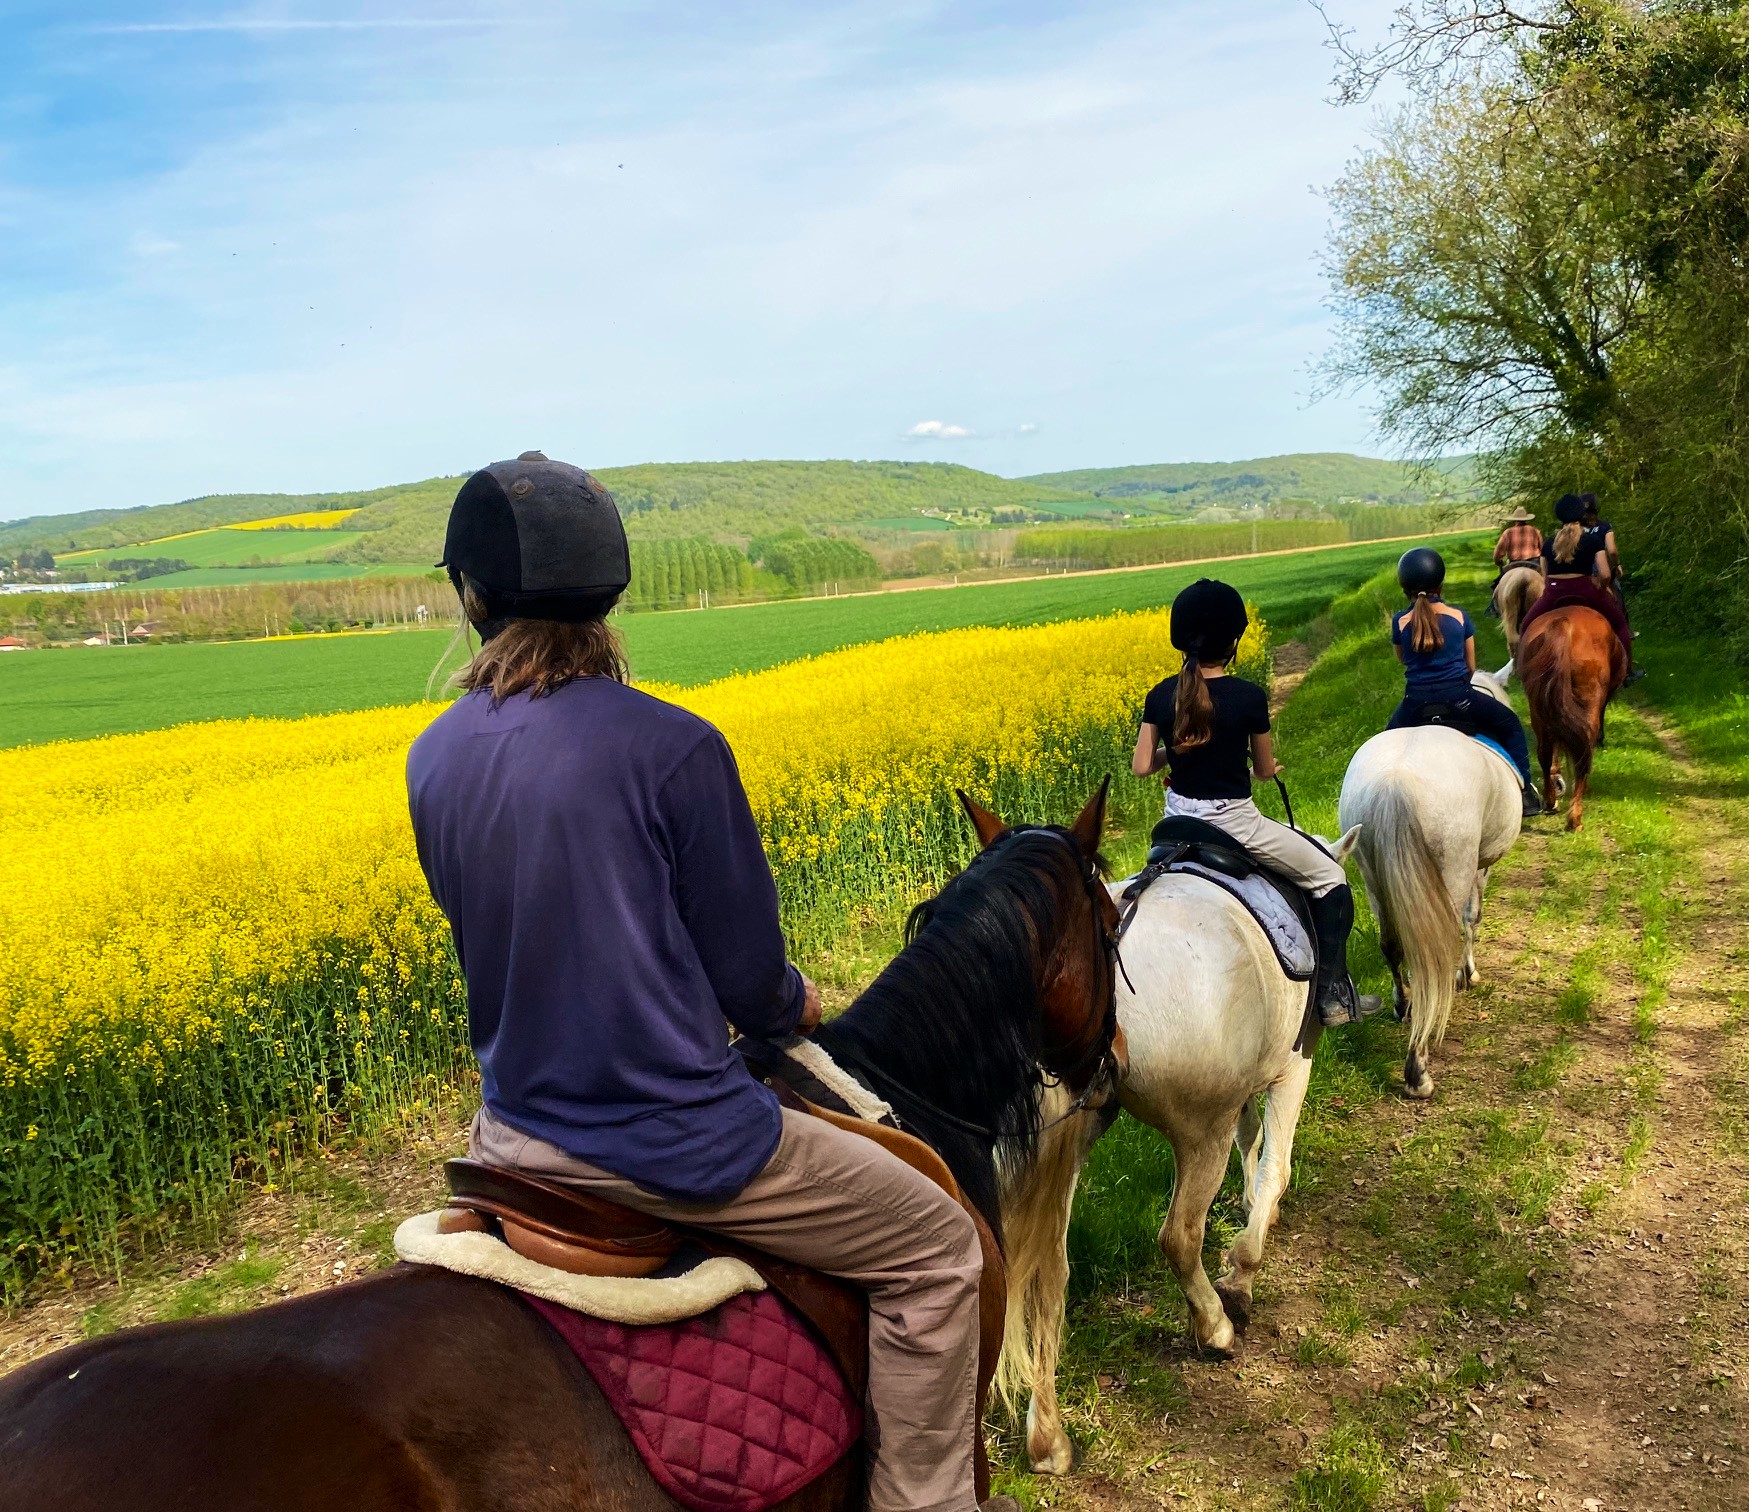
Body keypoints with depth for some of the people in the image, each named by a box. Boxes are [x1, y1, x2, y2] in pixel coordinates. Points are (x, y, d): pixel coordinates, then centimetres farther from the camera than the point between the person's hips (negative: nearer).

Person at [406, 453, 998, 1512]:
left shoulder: (433, 761, -2)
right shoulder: (675, 750, -20)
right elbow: (748, 976, -12)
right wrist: (796, 1007, 11)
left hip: (517, 1137, 7)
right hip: (684, 1146, -6)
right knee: (940, 1248, 11)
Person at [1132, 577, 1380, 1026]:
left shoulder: (1160, 697, -5)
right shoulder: (1249, 697, -16)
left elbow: (1141, 766, -2)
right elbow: (1265, 770, -4)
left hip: (1178, 821, 5)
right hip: (1235, 823, -5)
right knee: (1330, 876, 13)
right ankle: (1334, 995, 14)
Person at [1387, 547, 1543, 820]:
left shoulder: (1400, 622, 0)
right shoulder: (1459, 617, 1)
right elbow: (1471, 667, 12)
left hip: (1416, 704, 1)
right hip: (1458, 697, -1)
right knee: (1510, 725, 21)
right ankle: (1525, 791, 16)